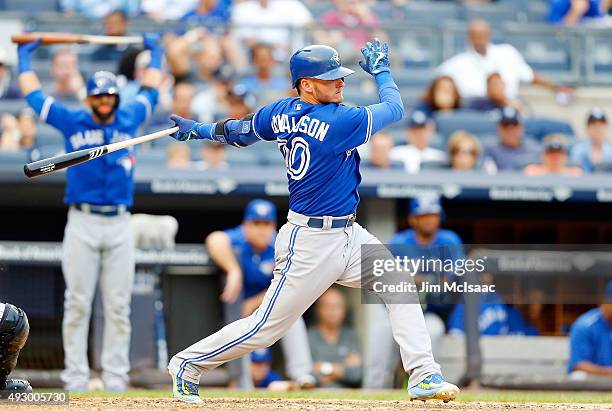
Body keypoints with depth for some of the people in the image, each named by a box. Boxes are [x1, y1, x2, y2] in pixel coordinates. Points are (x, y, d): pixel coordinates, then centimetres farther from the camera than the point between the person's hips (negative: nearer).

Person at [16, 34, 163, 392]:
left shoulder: (130, 120, 11)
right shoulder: (72, 122, 6)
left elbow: (150, 90, 28)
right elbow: (33, 93, 14)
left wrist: (155, 53, 38)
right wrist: (25, 55, 24)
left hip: (120, 225, 2)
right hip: (82, 223, -2)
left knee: (118, 305, 0)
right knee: (77, 303, -4)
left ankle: (116, 374, 2)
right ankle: (76, 374, -2)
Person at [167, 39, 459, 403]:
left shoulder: (281, 113, 0)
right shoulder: (339, 121, -23)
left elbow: (238, 131, 15)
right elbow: (395, 108, -10)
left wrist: (200, 130, 33)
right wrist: (381, 70, 7)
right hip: (310, 243, -10)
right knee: (267, 326, 0)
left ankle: (424, 376, -1)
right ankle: (189, 364, 17)